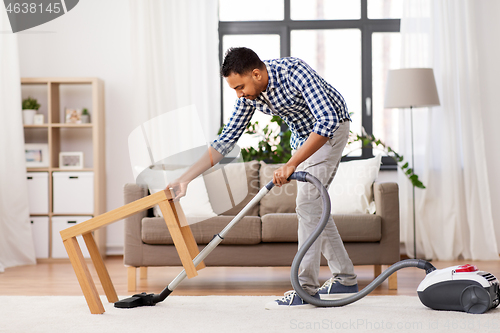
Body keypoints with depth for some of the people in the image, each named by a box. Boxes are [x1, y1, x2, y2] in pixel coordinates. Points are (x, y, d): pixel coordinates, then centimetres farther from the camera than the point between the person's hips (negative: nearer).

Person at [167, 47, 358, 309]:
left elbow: (328, 121, -41)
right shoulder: (249, 95, -11)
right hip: (303, 136, 8)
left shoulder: (295, 72, -34)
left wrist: (291, 164, -44)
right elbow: (227, 140, -6)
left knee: (307, 203, -16)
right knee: (312, 204, 10)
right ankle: (345, 279, 20)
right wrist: (185, 179, -12)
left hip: (330, 130, -8)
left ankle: (306, 290, -15)